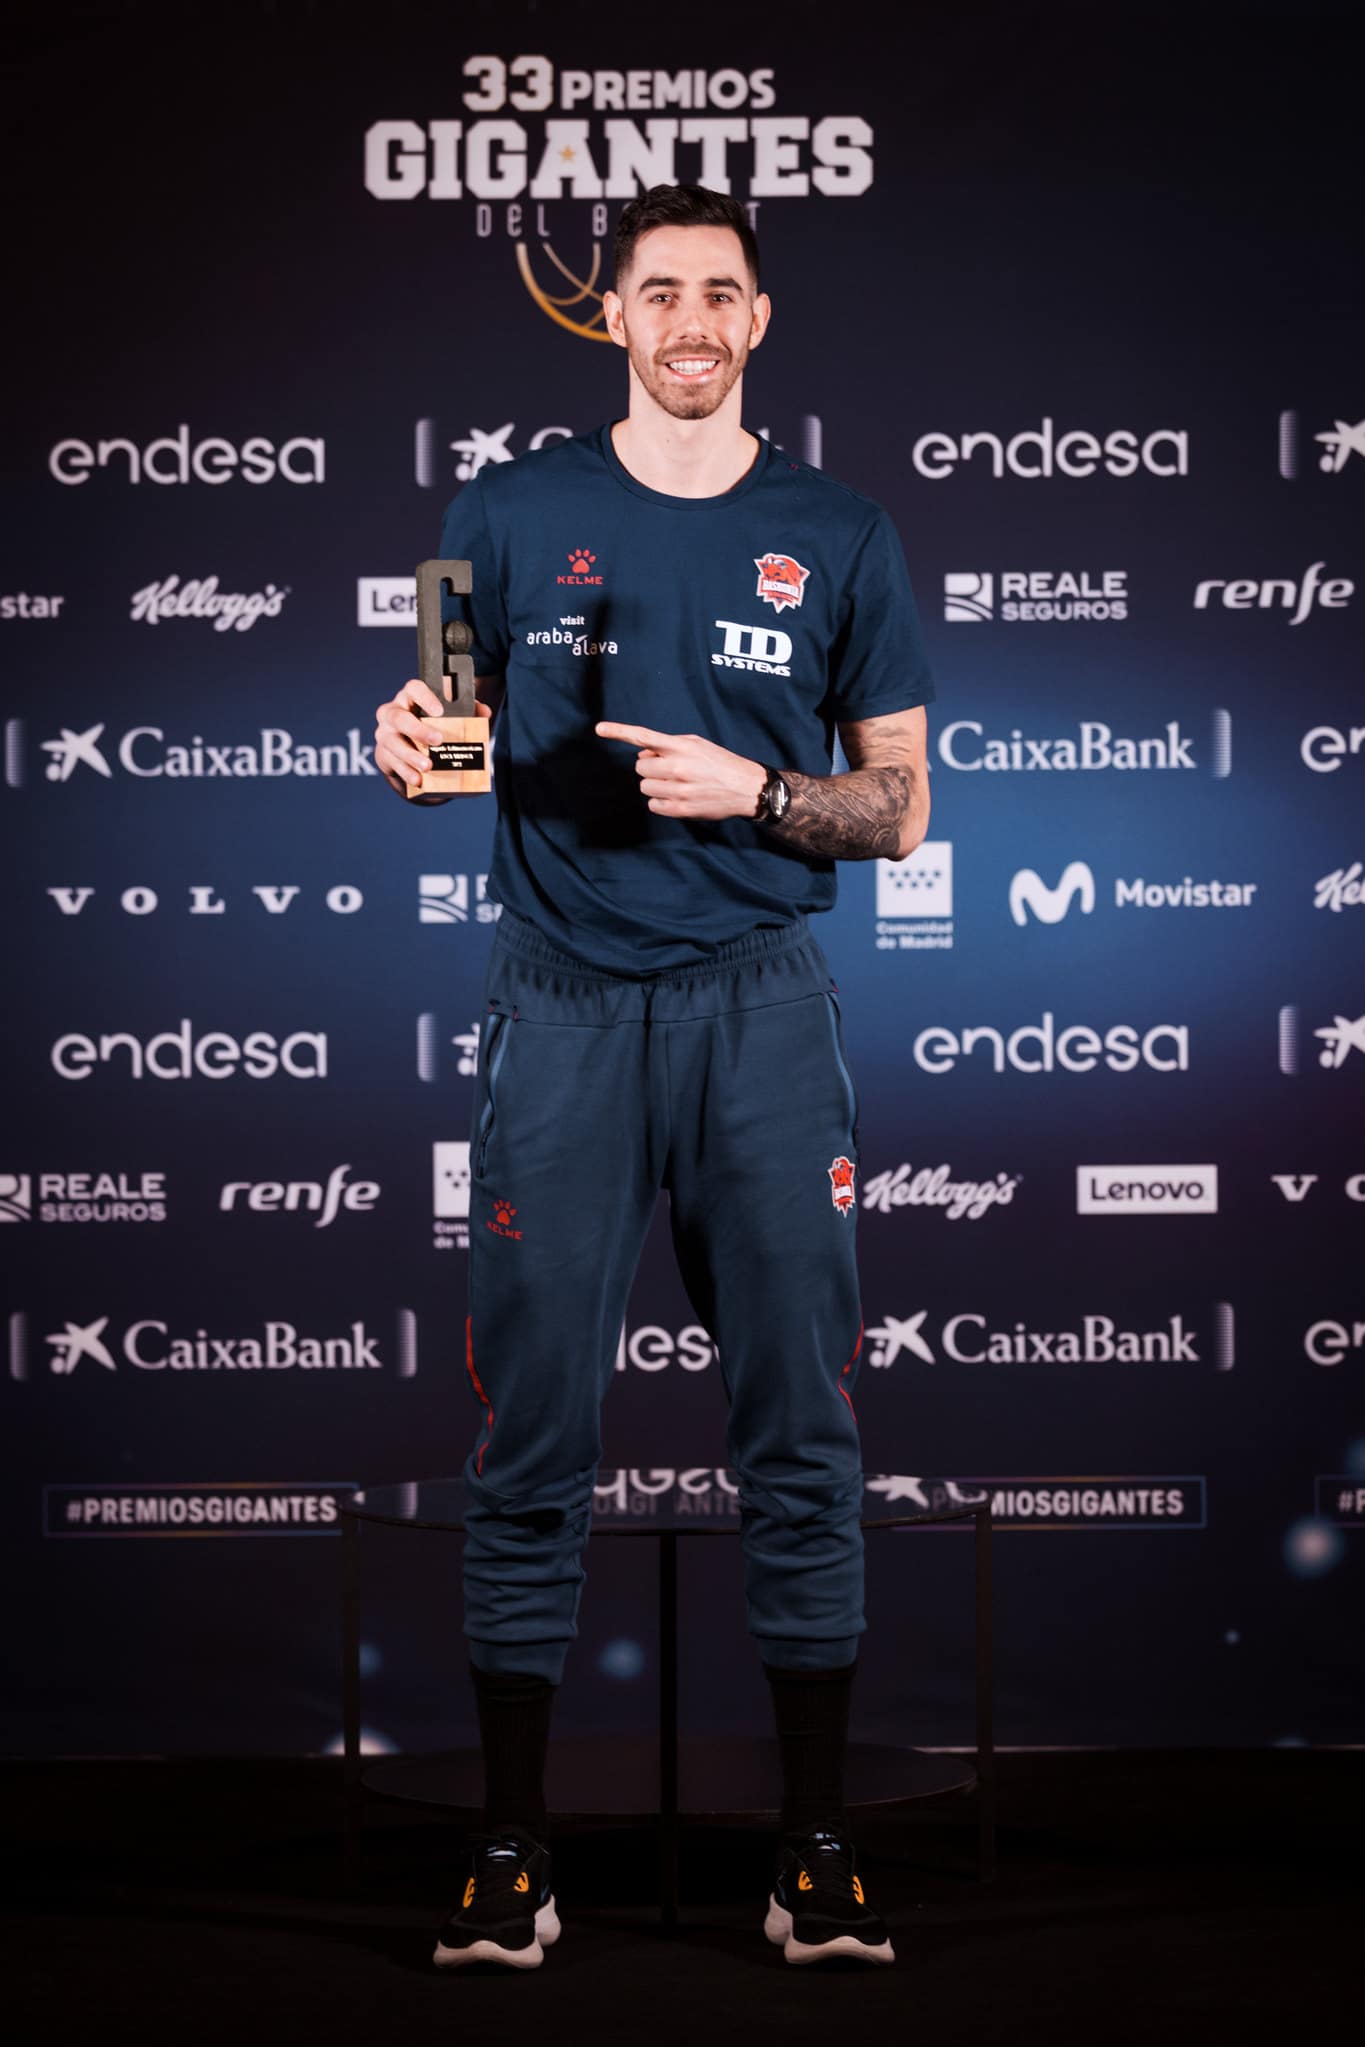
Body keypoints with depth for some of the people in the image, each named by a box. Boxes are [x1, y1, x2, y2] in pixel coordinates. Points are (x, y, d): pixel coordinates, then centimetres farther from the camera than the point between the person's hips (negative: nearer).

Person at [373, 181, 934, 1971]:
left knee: (802, 1436, 0)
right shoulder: (509, 515, 8)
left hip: (761, 1003, 0)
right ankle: (512, 1852, 7)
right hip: (564, 1001, 0)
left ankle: (817, 1854, 8)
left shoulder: (839, 536, 8)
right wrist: (412, 747, -10)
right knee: (531, 1436, -1)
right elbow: (453, 735, 14)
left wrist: (753, 791, -10)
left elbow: (899, 813, 9)